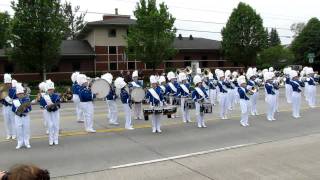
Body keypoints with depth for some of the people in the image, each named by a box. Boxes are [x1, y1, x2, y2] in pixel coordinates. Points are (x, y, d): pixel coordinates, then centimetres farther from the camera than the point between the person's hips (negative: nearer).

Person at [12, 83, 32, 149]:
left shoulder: (27, 100, 0)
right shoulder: (15, 101, 2)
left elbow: (29, 108, -6)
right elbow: (13, 109, -3)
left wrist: (25, 109, -24)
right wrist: (17, 110, -20)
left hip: (26, 117, 0)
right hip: (18, 117, 1)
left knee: (26, 130, 4)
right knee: (19, 130, 4)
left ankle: (27, 143, 13)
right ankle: (20, 143, 15)